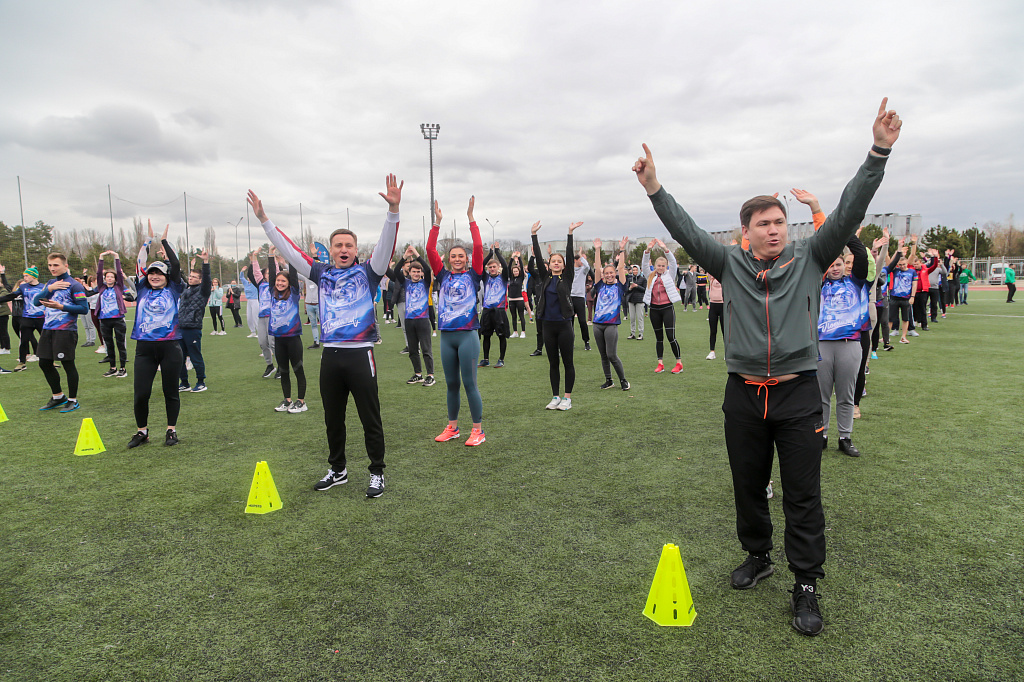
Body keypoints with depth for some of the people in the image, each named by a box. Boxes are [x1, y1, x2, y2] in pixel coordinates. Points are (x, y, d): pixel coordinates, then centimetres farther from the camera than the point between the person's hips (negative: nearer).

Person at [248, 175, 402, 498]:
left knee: (370, 419, 4)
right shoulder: (322, 273, 9)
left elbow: (386, 244, -15)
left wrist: (393, 210, -29)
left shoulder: (367, 272, -1)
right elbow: (288, 250, 11)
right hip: (330, 355, 4)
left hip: (360, 355, -4)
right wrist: (263, 219, 7)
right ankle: (338, 470, 32)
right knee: (333, 419, 16)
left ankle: (377, 473, 17)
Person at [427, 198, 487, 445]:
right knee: (451, 384, 12)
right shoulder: (444, 276, 10)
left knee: (470, 383, -1)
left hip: (467, 335, -4)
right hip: (446, 336, 4)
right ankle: (452, 427, 23)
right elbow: (430, 250, 2)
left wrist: (471, 218, -10)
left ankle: (478, 431, 7)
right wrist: (437, 222, -3)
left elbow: (478, 247, -9)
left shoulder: (473, 275, 2)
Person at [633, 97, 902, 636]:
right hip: (744, 394, 1)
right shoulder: (731, 264, 3)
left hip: (798, 394, -1)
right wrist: (653, 189, -14)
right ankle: (758, 556, 36)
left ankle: (806, 586, 15)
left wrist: (879, 152, -15)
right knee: (748, 485, 14)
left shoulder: (808, 259, 2)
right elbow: (687, 232, -5)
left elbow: (848, 213, -6)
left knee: (803, 494, 3)